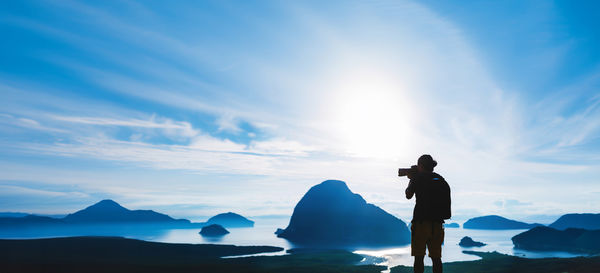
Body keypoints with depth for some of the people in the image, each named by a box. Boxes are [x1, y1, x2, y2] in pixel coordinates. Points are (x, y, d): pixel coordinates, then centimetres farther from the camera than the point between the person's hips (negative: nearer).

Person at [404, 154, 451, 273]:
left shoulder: (418, 178, -6)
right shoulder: (440, 179, 11)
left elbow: (408, 195, 5)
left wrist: (411, 180, 19)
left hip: (421, 223, -5)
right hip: (437, 224, 5)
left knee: (419, 257, 1)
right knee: (436, 258, 11)